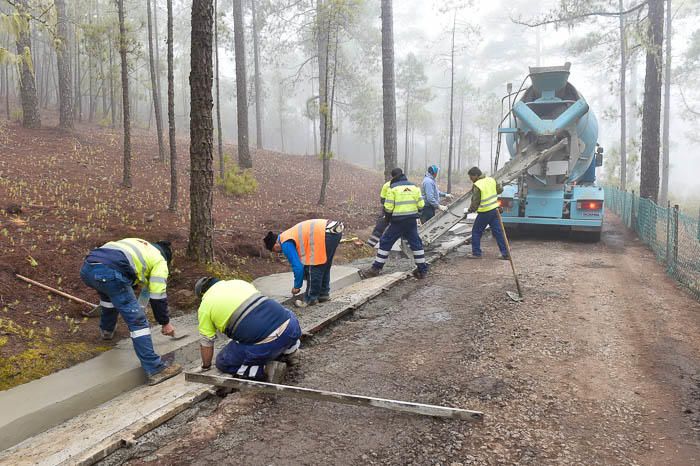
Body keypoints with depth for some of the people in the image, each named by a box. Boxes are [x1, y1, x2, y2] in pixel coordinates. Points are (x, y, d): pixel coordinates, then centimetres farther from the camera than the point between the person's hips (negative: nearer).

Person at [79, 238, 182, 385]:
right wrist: (165, 322, 24)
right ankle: (155, 370, -6)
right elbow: (158, 296, 12)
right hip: (110, 273, -8)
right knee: (137, 320, -4)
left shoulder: (139, 245, 36)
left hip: (86, 268, 8)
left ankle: (106, 330, 57)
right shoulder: (159, 260, 17)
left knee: (109, 291, 41)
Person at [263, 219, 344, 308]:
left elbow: (297, 266, -6)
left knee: (314, 268, 1)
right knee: (324, 266, 23)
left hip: (326, 234, -10)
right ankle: (323, 294, 34)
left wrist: (297, 286, 8)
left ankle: (311, 299, 10)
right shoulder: (289, 235, 24)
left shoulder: (286, 244, -4)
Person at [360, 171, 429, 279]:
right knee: (416, 244, 13)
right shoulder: (414, 186, 9)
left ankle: (376, 269, 7)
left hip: (397, 221, -4)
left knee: (385, 243, 5)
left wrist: (388, 217, 9)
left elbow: (388, 207, -8)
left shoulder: (392, 188, -3)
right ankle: (422, 270, 16)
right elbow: (421, 205, 6)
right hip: (412, 221, 4)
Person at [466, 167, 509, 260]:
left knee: (476, 232, 8)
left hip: (484, 213, -7)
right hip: (494, 210, 7)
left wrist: (470, 210, 1)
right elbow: (500, 189, 14)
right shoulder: (491, 180, 4)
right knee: (498, 232, 10)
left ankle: (476, 253, 10)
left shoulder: (477, 186, -17)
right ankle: (505, 254, 10)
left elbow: (475, 202, -15)